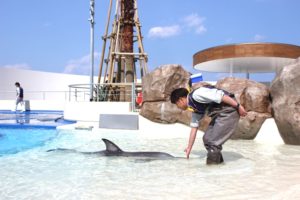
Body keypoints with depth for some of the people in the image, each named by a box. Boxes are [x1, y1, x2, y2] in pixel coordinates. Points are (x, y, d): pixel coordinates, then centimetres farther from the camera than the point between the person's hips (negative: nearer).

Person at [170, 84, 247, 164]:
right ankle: (218, 161, 27)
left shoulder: (196, 94, -16)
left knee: (213, 142, -10)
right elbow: (194, 128, 20)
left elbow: (219, 95, -21)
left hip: (229, 111, -10)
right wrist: (189, 148, 26)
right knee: (207, 138, 13)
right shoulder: (195, 109, 14)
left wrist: (238, 106, -20)